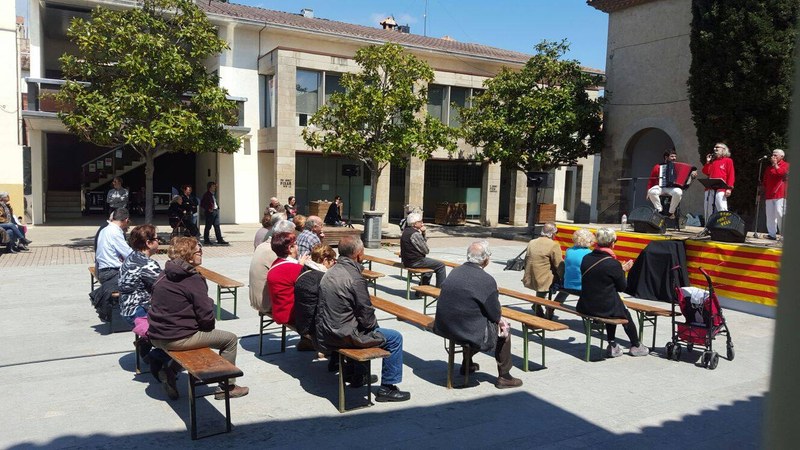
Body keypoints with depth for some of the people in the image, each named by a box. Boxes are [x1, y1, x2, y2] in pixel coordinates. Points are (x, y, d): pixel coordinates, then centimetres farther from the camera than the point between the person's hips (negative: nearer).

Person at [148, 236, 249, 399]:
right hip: (177, 339, -9)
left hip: (156, 336, 9)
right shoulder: (194, 280, -15)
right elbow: (207, 317, -17)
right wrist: (210, 302, 5)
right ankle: (227, 387, 10)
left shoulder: (164, 275, 7)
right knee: (230, 339, 4)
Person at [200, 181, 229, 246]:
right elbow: (202, 204, -11)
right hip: (210, 212, -8)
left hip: (216, 211, 8)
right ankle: (206, 240, 9)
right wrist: (208, 209, -16)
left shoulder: (214, 194, 14)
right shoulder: (206, 194, -9)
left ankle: (220, 240, 7)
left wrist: (217, 206, 11)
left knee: (217, 226, 7)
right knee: (208, 227, 1)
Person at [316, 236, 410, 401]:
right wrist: (374, 325, 6)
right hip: (343, 336, -9)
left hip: (325, 334, 9)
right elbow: (366, 315, -17)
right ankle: (387, 388, 9)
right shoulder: (355, 278, -21)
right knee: (395, 338, 2)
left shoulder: (330, 272, 5)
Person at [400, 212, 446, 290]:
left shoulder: (406, 231, 10)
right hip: (415, 262, -10)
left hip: (407, 261, 10)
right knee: (440, 266, -4)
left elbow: (421, 245, 15)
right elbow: (426, 250, -15)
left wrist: (423, 233, 0)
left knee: (429, 263, 33)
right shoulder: (415, 234, -21)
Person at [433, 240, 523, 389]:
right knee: (504, 330, 15)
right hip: (468, 331, -7)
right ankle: (504, 377, 24)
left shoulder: (455, 271, 1)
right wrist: (500, 320, 13)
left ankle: (467, 364, 46)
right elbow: (495, 314, -12)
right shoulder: (487, 280, -20)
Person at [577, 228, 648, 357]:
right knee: (626, 314, 24)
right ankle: (636, 346, 43)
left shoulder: (586, 258, -1)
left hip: (585, 306, 5)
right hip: (605, 308, -5)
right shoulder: (613, 263, -18)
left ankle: (612, 346, 34)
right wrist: (623, 271, 9)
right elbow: (622, 287, -6)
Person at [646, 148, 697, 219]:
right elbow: (651, 181, 9)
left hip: (673, 188, 1)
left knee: (678, 192, -36)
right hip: (660, 187, -1)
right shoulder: (658, 167, 11)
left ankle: (671, 212, -17)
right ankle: (659, 211, -19)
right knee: (652, 192, -35)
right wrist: (648, 191, -4)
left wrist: (694, 172, -9)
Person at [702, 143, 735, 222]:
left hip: (721, 190, -6)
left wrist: (729, 188, -13)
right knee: (708, 211, 4)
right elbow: (706, 172, 18)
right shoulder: (713, 161, 23)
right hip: (709, 189, 6)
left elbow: (731, 176, -2)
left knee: (722, 210, -13)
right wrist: (708, 162, 10)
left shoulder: (728, 160, 5)